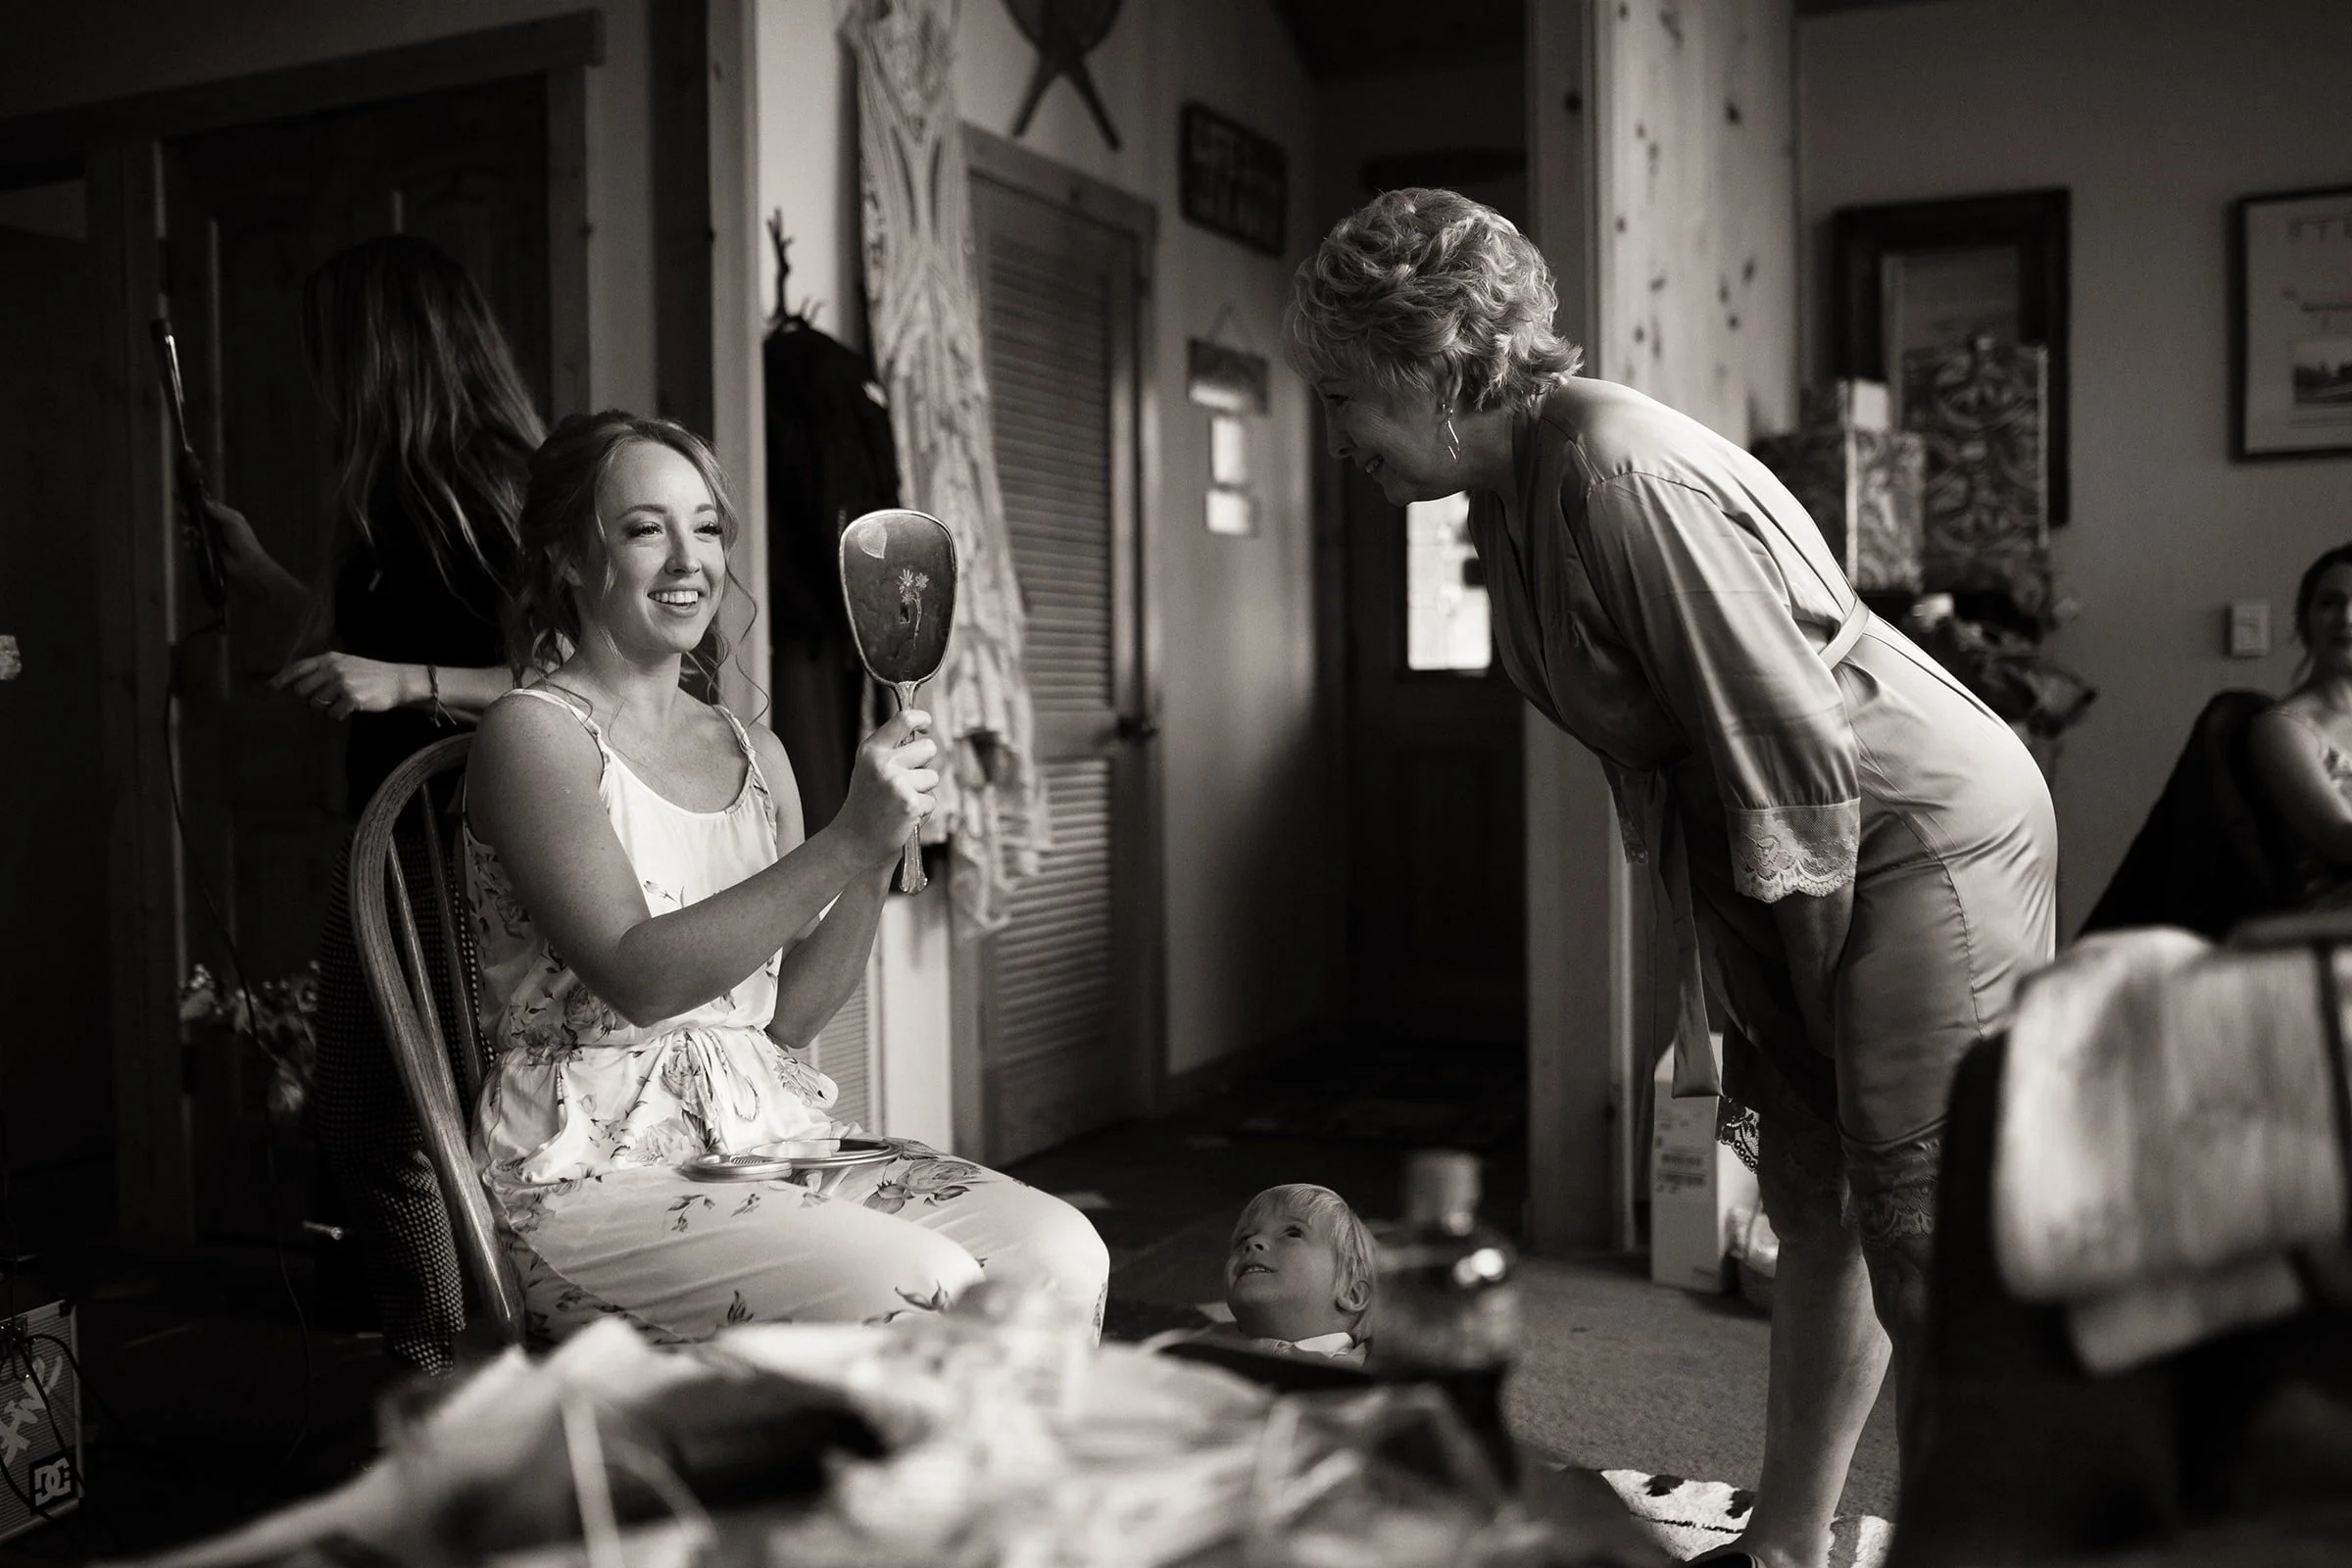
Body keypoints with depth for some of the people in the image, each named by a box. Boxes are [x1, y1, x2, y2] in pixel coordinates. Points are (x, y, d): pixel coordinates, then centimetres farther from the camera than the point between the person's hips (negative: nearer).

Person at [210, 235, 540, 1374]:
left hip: (462, 854, -9)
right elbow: (340, 649, 25)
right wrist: (248, 566, 35)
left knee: (396, 1133, -3)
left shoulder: (496, 489, -14)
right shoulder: (390, 499, 13)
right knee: (353, 1119, 15)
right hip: (385, 849, 9)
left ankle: (449, 1387, 12)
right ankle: (424, 1372, 25)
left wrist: (406, 682, -25)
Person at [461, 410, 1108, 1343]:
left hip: (771, 1130, 6)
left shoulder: (755, 753, 15)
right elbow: (637, 976, -18)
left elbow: (788, 1016, 11)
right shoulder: (533, 733, -5)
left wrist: (878, 864, -5)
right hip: (597, 1169, -6)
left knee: (1062, 1255, -16)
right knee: (918, 1287, -28)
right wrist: (847, 841, -21)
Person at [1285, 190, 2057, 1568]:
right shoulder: (1514, 497, 5)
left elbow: (1794, 742, -23)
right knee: (1815, 1211, 16)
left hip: (1928, 832, -10)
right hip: (1806, 857, 10)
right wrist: (1696, 998, 10)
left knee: (1927, 1242, -6)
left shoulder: (1619, 471, -24)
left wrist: (1818, 985, -13)